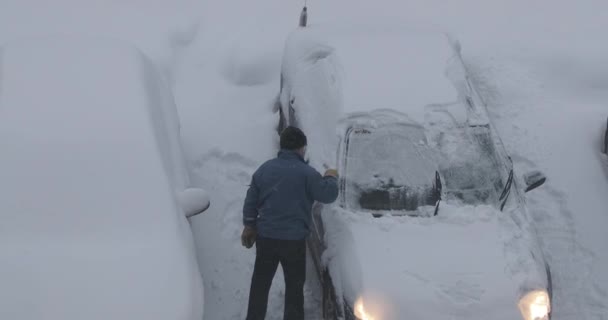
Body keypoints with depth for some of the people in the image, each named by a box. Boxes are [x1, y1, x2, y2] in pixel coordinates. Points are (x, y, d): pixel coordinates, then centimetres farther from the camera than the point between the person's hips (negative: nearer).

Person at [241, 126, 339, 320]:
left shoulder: (264, 169, 4)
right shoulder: (306, 173, -11)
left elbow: (250, 201, 9)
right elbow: (328, 195, -7)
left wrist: (249, 226, 20)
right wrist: (331, 178, 12)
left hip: (265, 237, 4)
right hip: (293, 239, -4)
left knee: (260, 282, 16)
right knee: (294, 286, 9)